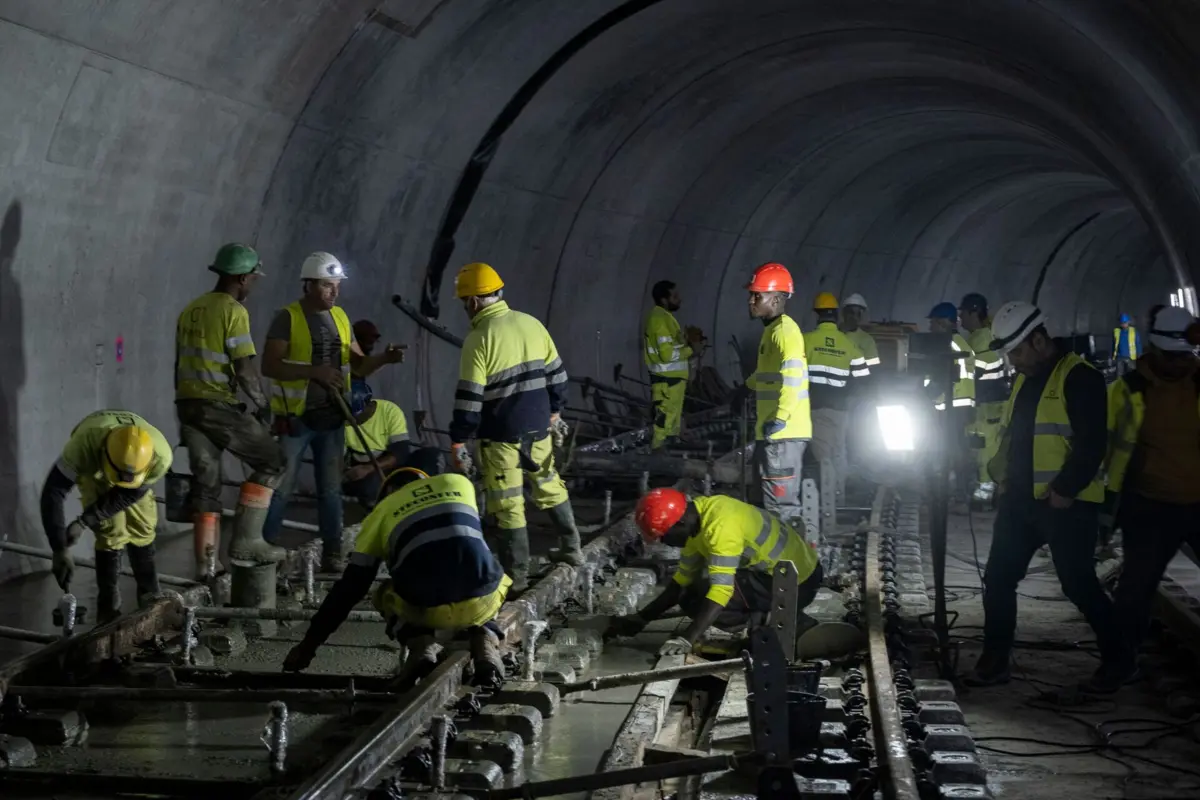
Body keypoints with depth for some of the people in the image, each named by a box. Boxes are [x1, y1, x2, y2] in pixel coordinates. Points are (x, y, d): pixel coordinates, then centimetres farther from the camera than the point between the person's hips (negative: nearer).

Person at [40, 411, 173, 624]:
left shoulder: (160, 456, -40)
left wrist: (84, 522, -29)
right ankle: (108, 610, -3)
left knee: (142, 529, 1)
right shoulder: (84, 444, -48)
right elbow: (53, 493, -42)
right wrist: (60, 550, -44)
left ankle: (151, 601, 19)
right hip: (91, 466, -2)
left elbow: (130, 494, -25)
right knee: (111, 531, -14)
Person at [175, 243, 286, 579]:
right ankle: (246, 539, -3)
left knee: (206, 481, 11)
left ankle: (206, 562, 8)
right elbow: (244, 368, -16)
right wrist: (263, 404, -5)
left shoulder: (191, 309, 15)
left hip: (188, 403, 8)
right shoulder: (234, 311, -10)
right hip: (219, 406, -8)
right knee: (271, 461, 4)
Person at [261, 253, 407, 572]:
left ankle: (332, 552, 17)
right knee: (281, 488, 0)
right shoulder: (288, 318, -9)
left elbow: (359, 365, 10)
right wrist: (314, 371, -27)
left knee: (331, 489, 10)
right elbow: (269, 366, -17)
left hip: (332, 417, 5)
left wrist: (384, 358, -11)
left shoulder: (340, 318, 8)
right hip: (295, 417, -5)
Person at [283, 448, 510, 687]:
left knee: (387, 595, 34)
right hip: (481, 603, 1)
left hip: (426, 609, -1)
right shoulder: (461, 483, 24)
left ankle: (421, 648, 3)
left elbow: (350, 587, 19)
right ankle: (485, 644, 6)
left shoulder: (381, 512, 19)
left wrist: (309, 643, 26)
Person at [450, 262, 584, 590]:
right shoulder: (531, 324, 3)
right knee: (549, 485, 24)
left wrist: (458, 442, -9)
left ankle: (517, 575, 10)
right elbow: (556, 373, 11)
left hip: (501, 435, -6)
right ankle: (571, 548, 35)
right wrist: (553, 411, 24)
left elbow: (469, 397, -17)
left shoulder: (479, 339, -17)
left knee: (508, 504, 3)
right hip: (538, 427, 6)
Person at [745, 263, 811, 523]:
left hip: (782, 432, -10)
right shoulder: (773, 329, 18)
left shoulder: (785, 330, -14)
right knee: (781, 499, 16)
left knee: (780, 504, -8)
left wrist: (781, 417, -31)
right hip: (774, 431, 10)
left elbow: (793, 375, -30)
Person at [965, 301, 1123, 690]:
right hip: (1020, 499, 8)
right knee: (998, 578, 6)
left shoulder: (1079, 377, -13)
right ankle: (994, 661, 14)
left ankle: (1115, 655, 18)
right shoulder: (1023, 379, 15)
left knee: (1078, 583, -1)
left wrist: (1066, 489, -19)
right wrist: (1003, 475, 9)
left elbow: (1091, 442, -19)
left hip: (1065, 503, -8)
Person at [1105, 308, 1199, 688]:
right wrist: (1109, 503, 2)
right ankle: (1123, 656, 18)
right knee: (1136, 585, 3)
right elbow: (1113, 447, 4)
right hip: (1150, 506, 0)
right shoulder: (1129, 388, -2)